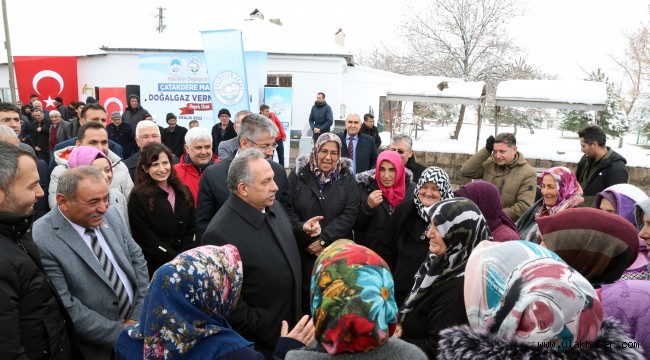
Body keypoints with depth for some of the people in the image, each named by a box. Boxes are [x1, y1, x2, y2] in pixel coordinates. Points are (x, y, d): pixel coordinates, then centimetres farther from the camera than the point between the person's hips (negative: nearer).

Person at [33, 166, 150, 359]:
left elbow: (137, 258, 2)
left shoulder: (110, 215, -4)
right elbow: (65, 307, -21)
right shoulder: (41, 241, -22)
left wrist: (139, 316, -6)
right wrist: (121, 333, -17)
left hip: (138, 319, 5)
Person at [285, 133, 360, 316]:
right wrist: (304, 235, -15)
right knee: (305, 295, 9)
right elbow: (287, 208, -4)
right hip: (303, 251, 0)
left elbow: (351, 213, -7)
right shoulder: (298, 174, -2)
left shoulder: (347, 178, 0)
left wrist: (323, 240, -14)